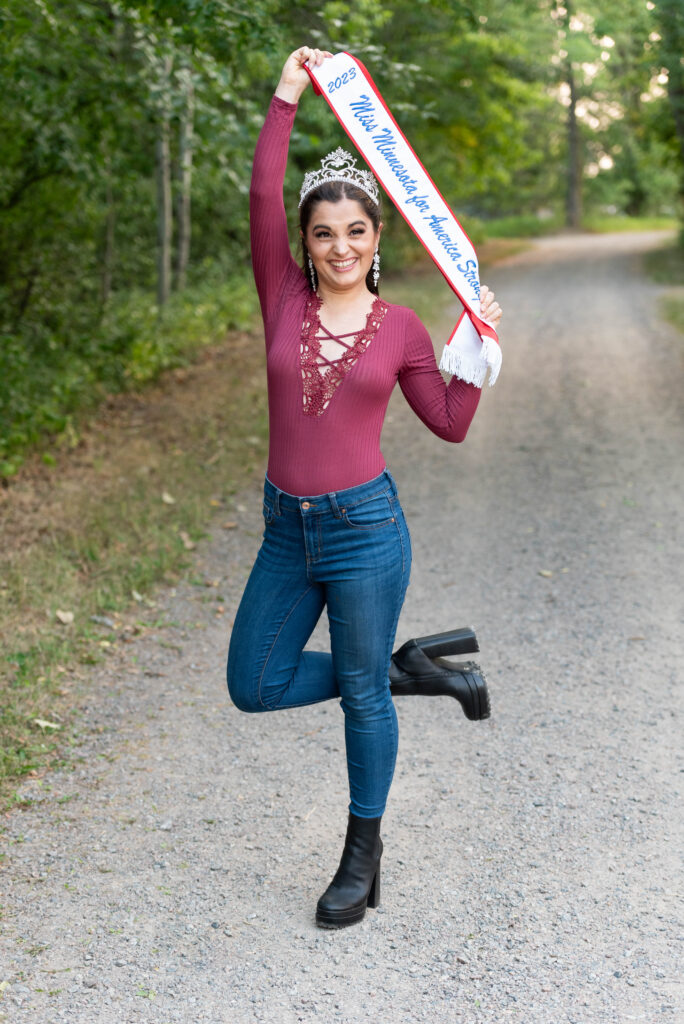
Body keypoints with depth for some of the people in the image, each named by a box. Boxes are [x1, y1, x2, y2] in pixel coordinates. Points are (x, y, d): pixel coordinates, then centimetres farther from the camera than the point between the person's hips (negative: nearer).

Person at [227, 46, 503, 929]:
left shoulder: (400, 328, -1)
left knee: (362, 696, 8)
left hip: (364, 528, -3)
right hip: (286, 532, 3)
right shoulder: (285, 299, 1)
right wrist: (285, 100, -13)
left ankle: (362, 855, 28)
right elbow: (261, 202, -11)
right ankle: (408, 671, 28)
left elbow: (450, 423, 7)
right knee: (255, 686, 11)